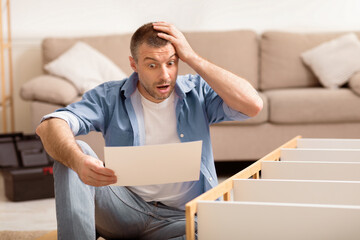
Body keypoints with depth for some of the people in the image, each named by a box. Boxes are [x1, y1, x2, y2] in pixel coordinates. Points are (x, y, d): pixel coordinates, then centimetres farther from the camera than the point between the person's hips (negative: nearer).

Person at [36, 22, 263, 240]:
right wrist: (78, 161, -39)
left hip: (182, 217, 0)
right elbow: (49, 126, -15)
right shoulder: (110, 97, -1)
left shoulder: (198, 93, 0)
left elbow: (253, 105, -18)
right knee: (74, 150, -21)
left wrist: (192, 57, -15)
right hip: (125, 210, 1)